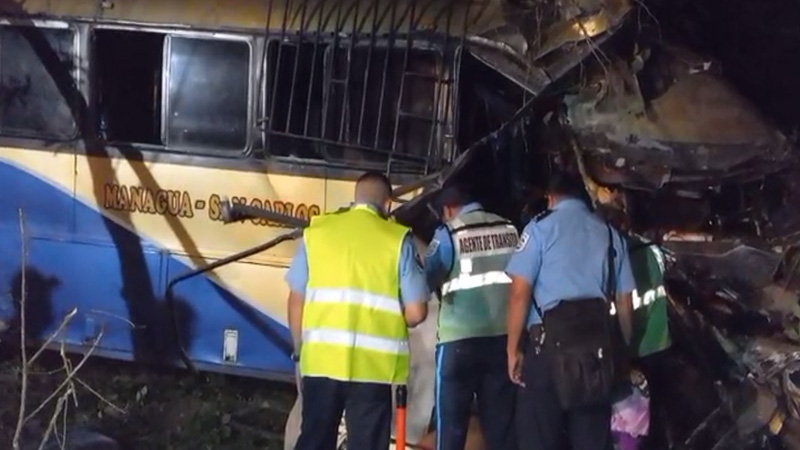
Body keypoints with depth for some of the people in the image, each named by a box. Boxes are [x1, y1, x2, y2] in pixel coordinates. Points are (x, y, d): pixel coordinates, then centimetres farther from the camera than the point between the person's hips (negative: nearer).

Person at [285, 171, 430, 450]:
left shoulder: (316, 231, 5)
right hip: (372, 364, -2)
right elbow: (416, 312, -4)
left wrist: (300, 350, 17)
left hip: (321, 359, 2)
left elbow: (296, 300, 6)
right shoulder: (398, 240, -2)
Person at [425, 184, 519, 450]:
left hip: (460, 337, -4)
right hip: (503, 335, 4)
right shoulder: (509, 229, 7)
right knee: (502, 419, 9)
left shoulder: (449, 233, -4)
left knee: (451, 420, 4)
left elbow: (426, 278, 0)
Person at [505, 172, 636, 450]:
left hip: (551, 339, -4)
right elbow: (624, 301, 15)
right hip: (599, 341, 4)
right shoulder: (610, 234, 15)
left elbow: (520, 292, -5)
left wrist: (513, 348, 0)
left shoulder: (541, 227, 3)